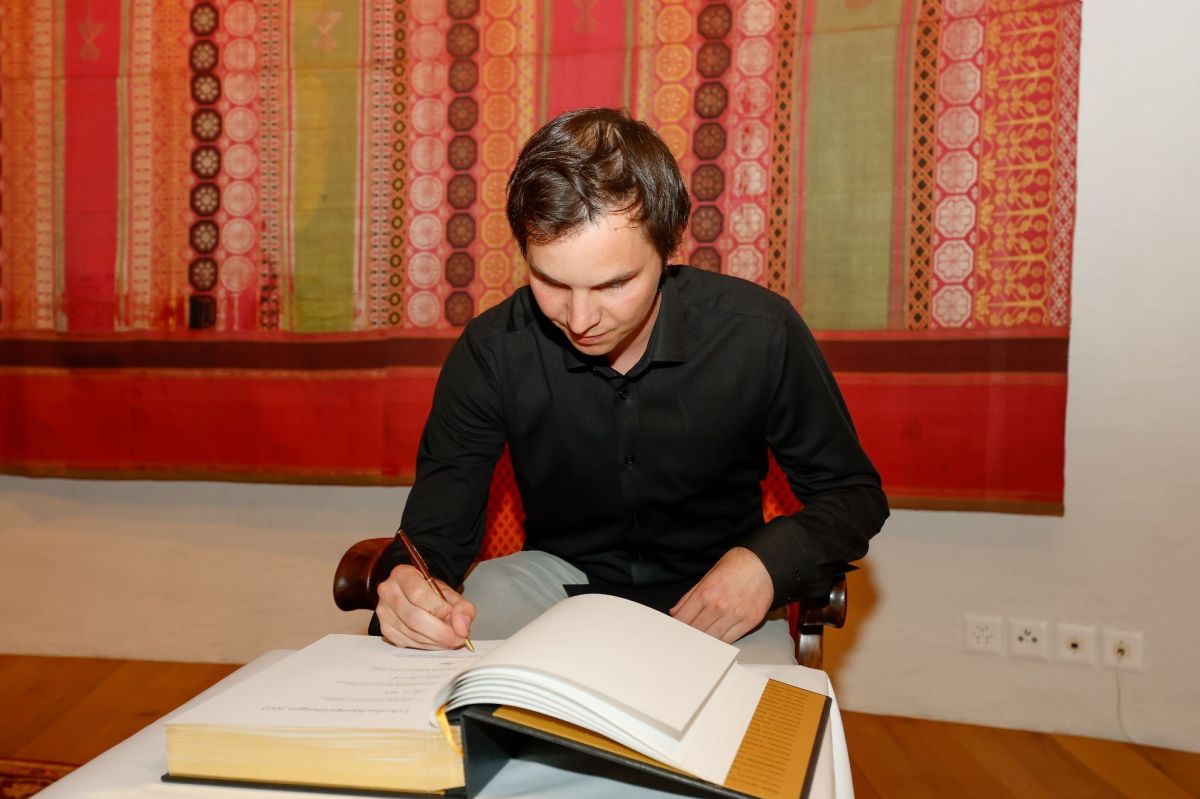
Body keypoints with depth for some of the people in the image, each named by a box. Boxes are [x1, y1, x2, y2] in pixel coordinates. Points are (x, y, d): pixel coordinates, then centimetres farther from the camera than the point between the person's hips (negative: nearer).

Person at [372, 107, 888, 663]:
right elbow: (438, 522, -11)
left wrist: (767, 562, -25)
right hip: (559, 574, 0)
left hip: (710, 591, 1)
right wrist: (411, 582, -36)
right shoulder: (492, 351, -15)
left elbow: (852, 494, -6)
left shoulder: (761, 334, -19)